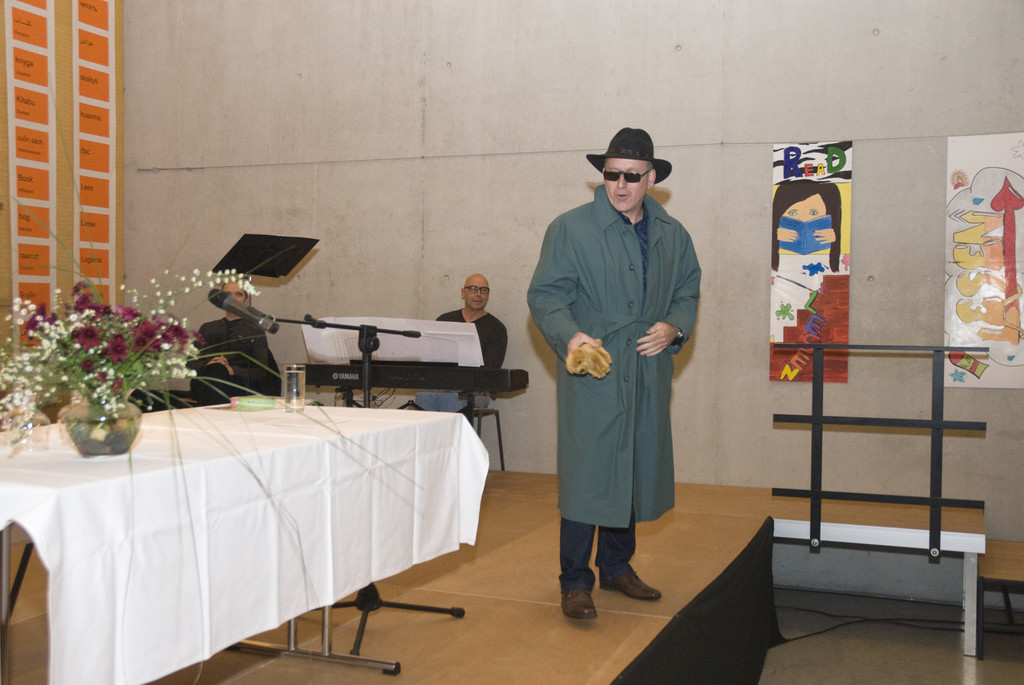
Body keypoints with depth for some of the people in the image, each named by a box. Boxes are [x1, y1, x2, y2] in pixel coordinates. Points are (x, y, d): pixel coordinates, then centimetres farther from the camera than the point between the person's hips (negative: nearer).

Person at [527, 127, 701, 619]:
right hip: (592, 373, -5)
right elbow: (545, 294, -6)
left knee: (636, 469, 12)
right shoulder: (571, 228, -3)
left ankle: (616, 566, 29)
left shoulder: (673, 236, 12)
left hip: (649, 374, 5)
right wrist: (570, 336, -24)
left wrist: (673, 327, -2)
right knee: (586, 473, -6)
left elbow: (688, 293, 19)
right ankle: (575, 582, 5)